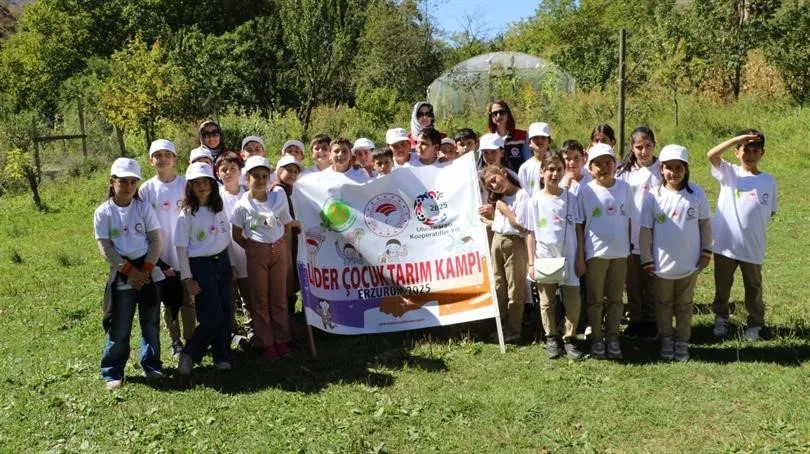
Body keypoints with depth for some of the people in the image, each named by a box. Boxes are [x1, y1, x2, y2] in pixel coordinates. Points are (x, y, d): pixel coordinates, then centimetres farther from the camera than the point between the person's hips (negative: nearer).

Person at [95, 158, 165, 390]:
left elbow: (155, 240, -1)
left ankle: (151, 365, 24)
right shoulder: (103, 212, -3)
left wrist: (145, 270, -10)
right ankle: (112, 373, 14)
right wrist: (130, 271, -11)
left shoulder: (144, 208, 1)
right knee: (119, 329, 1)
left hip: (149, 272, 2)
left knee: (151, 324, 10)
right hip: (121, 276, -2)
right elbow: (106, 248, -6)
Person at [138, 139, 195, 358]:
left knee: (188, 300, 8)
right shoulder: (146, 190, -2)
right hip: (161, 256, 0)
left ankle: (190, 339, 21)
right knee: (169, 301, 10)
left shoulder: (186, 185, -3)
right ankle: (175, 340, 24)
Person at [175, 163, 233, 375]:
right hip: (201, 266, -5)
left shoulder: (219, 209, 7)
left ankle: (222, 357, 18)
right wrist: (187, 278, -10)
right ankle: (189, 354, 11)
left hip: (222, 263, 5)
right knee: (212, 317, -9)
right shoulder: (187, 214, -8)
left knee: (226, 315, 5)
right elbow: (181, 248, -8)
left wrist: (232, 265, 13)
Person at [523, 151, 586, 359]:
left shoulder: (571, 198, 0)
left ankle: (569, 338, 16)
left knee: (573, 301, 1)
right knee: (547, 302, 10)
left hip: (568, 258, 0)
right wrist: (531, 262, -2)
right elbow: (531, 234, 1)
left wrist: (580, 258, 0)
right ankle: (551, 338, 24)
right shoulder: (535, 201, -2)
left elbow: (578, 230, 3)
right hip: (545, 258, 0)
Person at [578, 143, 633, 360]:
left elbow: (629, 219, 6)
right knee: (595, 299, 8)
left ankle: (613, 338, 22)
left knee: (615, 298, 11)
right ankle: (596, 338, 19)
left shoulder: (624, 188, 0)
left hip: (620, 252, 2)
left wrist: (630, 248, 6)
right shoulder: (586, 191, -6)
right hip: (595, 253, -2)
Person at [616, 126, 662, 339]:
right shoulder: (625, 171, 1)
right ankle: (635, 320, 24)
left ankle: (651, 321, 22)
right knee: (632, 283, 11)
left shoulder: (662, 169, -4)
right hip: (631, 238, 2)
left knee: (652, 282, 9)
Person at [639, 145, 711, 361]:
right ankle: (666, 340, 29)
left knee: (684, 305, 14)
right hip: (662, 264, 0)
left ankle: (682, 342, 26)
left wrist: (706, 252, 2)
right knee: (663, 304, 14)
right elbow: (645, 230, -4)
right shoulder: (653, 196, -8)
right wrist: (646, 260, -4)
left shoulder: (696, 194, -6)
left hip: (689, 264, 1)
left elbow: (705, 224, 4)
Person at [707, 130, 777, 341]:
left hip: (753, 246, 1)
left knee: (753, 287, 14)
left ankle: (755, 323, 29)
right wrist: (738, 138, -22)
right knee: (722, 285, 14)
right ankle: (721, 318, 34)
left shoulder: (768, 180, 2)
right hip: (725, 243, -1)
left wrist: (754, 223, -6)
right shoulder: (729, 173, -3)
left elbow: (770, 211, 8)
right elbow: (711, 155, -20)